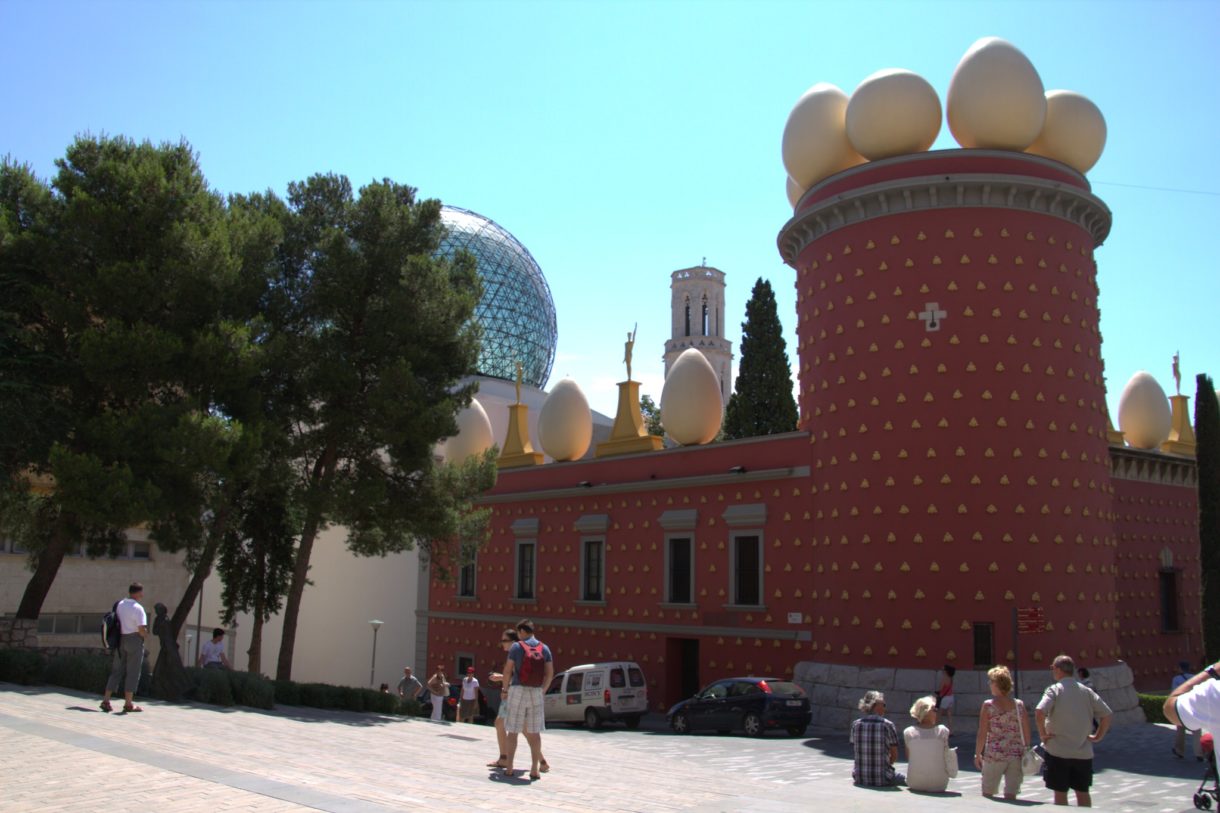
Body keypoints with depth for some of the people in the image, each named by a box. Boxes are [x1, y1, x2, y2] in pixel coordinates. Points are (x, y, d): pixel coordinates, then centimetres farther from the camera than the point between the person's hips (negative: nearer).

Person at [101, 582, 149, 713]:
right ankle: (128, 704, 5)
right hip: (134, 640, -6)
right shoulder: (138, 608, -15)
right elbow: (141, 630, -19)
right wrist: (145, 635, 1)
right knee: (132, 672, 2)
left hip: (120, 639, 7)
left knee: (116, 670, 13)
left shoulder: (119, 605, 7)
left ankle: (106, 700, 10)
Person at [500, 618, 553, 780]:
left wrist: (504, 690, 5)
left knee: (512, 730, 4)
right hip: (535, 691, 3)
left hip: (518, 690, -3)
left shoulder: (516, 647, -4)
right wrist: (542, 690, 14)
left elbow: (508, 670, -7)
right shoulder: (545, 648, 6)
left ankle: (509, 767, 5)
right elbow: (549, 673, 4)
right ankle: (535, 769, 4)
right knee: (534, 732, 6)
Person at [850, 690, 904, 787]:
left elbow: (856, 751, 7)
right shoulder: (887, 725, -10)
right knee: (903, 778, 28)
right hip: (882, 780, -3)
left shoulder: (855, 725, -1)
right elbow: (894, 756, -2)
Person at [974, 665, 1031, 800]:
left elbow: (982, 734, -6)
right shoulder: (1019, 705, 2)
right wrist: (1026, 752, 16)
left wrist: (977, 754, 3)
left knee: (987, 795, 12)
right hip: (1016, 755, 3)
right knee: (1011, 796, 6)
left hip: (994, 755, -2)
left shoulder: (988, 705, -6)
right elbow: (1027, 733, 4)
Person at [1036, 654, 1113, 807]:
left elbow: (1039, 711, -24)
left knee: (1060, 793, 5)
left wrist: (1042, 733, -12)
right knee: (1083, 792, 14)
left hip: (1058, 752, -4)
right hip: (1084, 753, 4)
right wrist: (1098, 736, 11)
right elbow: (1106, 714, 5)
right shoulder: (1086, 691, 4)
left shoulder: (1054, 690, -10)